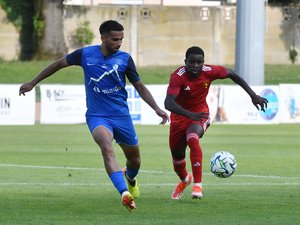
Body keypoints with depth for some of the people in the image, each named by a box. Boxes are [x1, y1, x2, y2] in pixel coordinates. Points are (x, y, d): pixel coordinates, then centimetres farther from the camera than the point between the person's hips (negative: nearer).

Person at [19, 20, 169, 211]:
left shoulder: (124, 59, -4)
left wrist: (157, 109, -8)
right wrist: (33, 83, 12)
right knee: (107, 147, -31)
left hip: (121, 115, 2)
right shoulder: (86, 54, -6)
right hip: (97, 116, -2)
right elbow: (59, 64, 9)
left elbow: (140, 86, 4)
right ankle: (125, 193, -44)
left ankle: (130, 178, 51)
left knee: (134, 158, 12)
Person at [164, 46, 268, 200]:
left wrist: (253, 95, -1)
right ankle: (184, 179, 49)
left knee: (192, 139, -32)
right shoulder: (178, 76, -28)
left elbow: (231, 74, 0)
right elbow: (168, 103, -40)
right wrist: (190, 114, -54)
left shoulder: (209, 71, -19)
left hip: (200, 114, -1)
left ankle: (197, 185, -32)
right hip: (179, 116, 1)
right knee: (177, 155, 12)